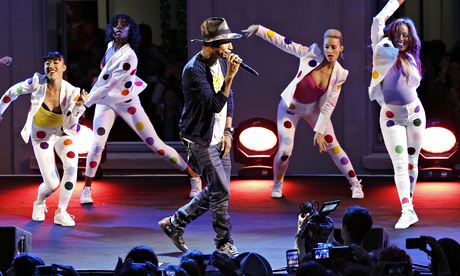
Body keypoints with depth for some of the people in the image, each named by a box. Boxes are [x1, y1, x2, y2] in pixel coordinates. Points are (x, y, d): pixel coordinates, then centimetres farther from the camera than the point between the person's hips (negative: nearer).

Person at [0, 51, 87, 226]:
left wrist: (79, 106, -36)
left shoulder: (71, 92, -21)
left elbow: (70, 125, -20)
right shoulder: (37, 82, -24)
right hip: (41, 136, -1)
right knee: (52, 184, -7)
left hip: (63, 133, 1)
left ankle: (61, 212, -10)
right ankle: (39, 203, 32)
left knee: (71, 166, -28)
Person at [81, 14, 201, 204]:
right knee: (97, 144, -14)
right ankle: (86, 189, -2)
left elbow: (109, 85, -27)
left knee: (154, 143, -3)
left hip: (126, 103, -5)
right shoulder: (111, 46, -2)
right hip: (104, 102, 5)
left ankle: (193, 176, 6)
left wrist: (87, 102, -24)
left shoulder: (129, 57, -25)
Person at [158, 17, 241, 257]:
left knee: (215, 191, 14)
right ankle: (224, 244, 8)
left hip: (218, 137, 9)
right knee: (221, 192, -6)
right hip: (201, 139, -9)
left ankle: (175, 223, 28)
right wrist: (230, 76, -33)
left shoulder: (220, 63, 5)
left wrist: (227, 132, 8)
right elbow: (215, 104, -28)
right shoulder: (194, 70, -22)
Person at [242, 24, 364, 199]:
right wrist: (259, 29, -21)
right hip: (290, 108, -2)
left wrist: (320, 131, -18)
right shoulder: (311, 53, -23)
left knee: (332, 146, -1)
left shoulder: (339, 74, -17)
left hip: (314, 109, 2)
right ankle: (277, 186, 17)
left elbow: (328, 105, -15)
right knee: (285, 150, -10)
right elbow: (283, 42, -17)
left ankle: (355, 185, 14)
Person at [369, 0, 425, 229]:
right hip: (391, 116, -4)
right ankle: (407, 212, -20)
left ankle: (409, 206, 19)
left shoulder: (410, 58, 8)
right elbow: (378, 21, -11)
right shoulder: (383, 50, -4)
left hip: (415, 113, 4)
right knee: (400, 165, -12)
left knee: (412, 163, 8)